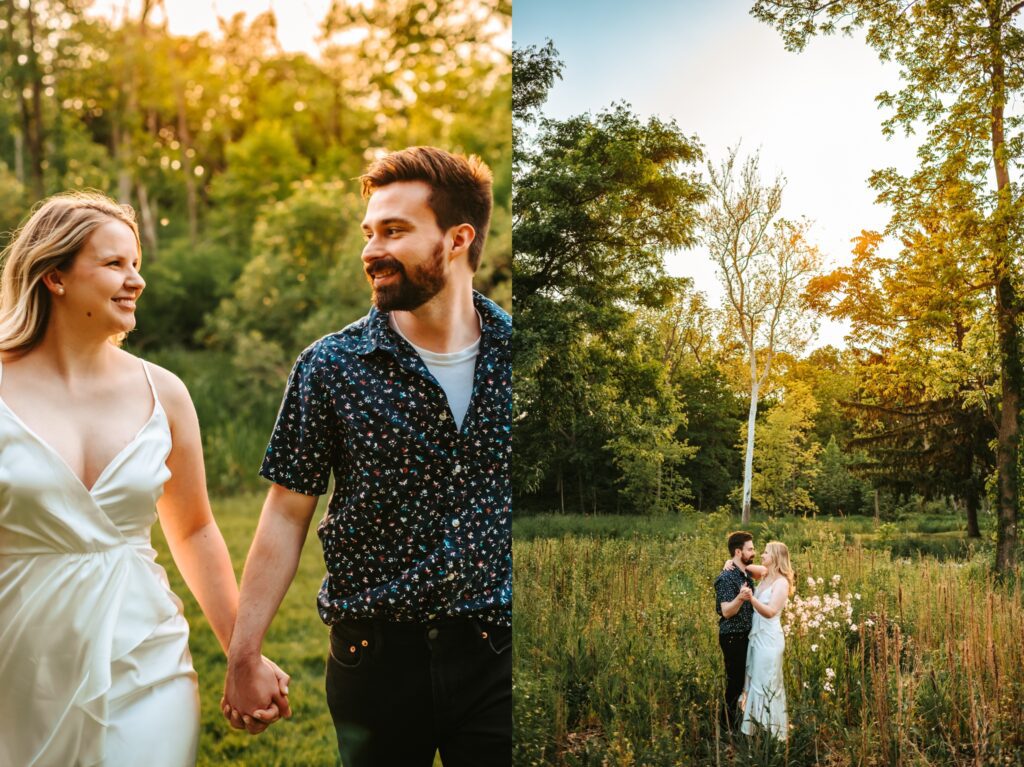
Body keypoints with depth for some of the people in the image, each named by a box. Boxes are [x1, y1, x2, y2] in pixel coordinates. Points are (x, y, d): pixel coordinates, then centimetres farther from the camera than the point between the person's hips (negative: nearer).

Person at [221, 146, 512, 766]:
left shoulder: (515, 354, -1)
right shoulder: (331, 368, -4)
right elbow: (288, 513, -2)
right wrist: (244, 654, -4)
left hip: (497, 651, 0)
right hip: (376, 660, 0)